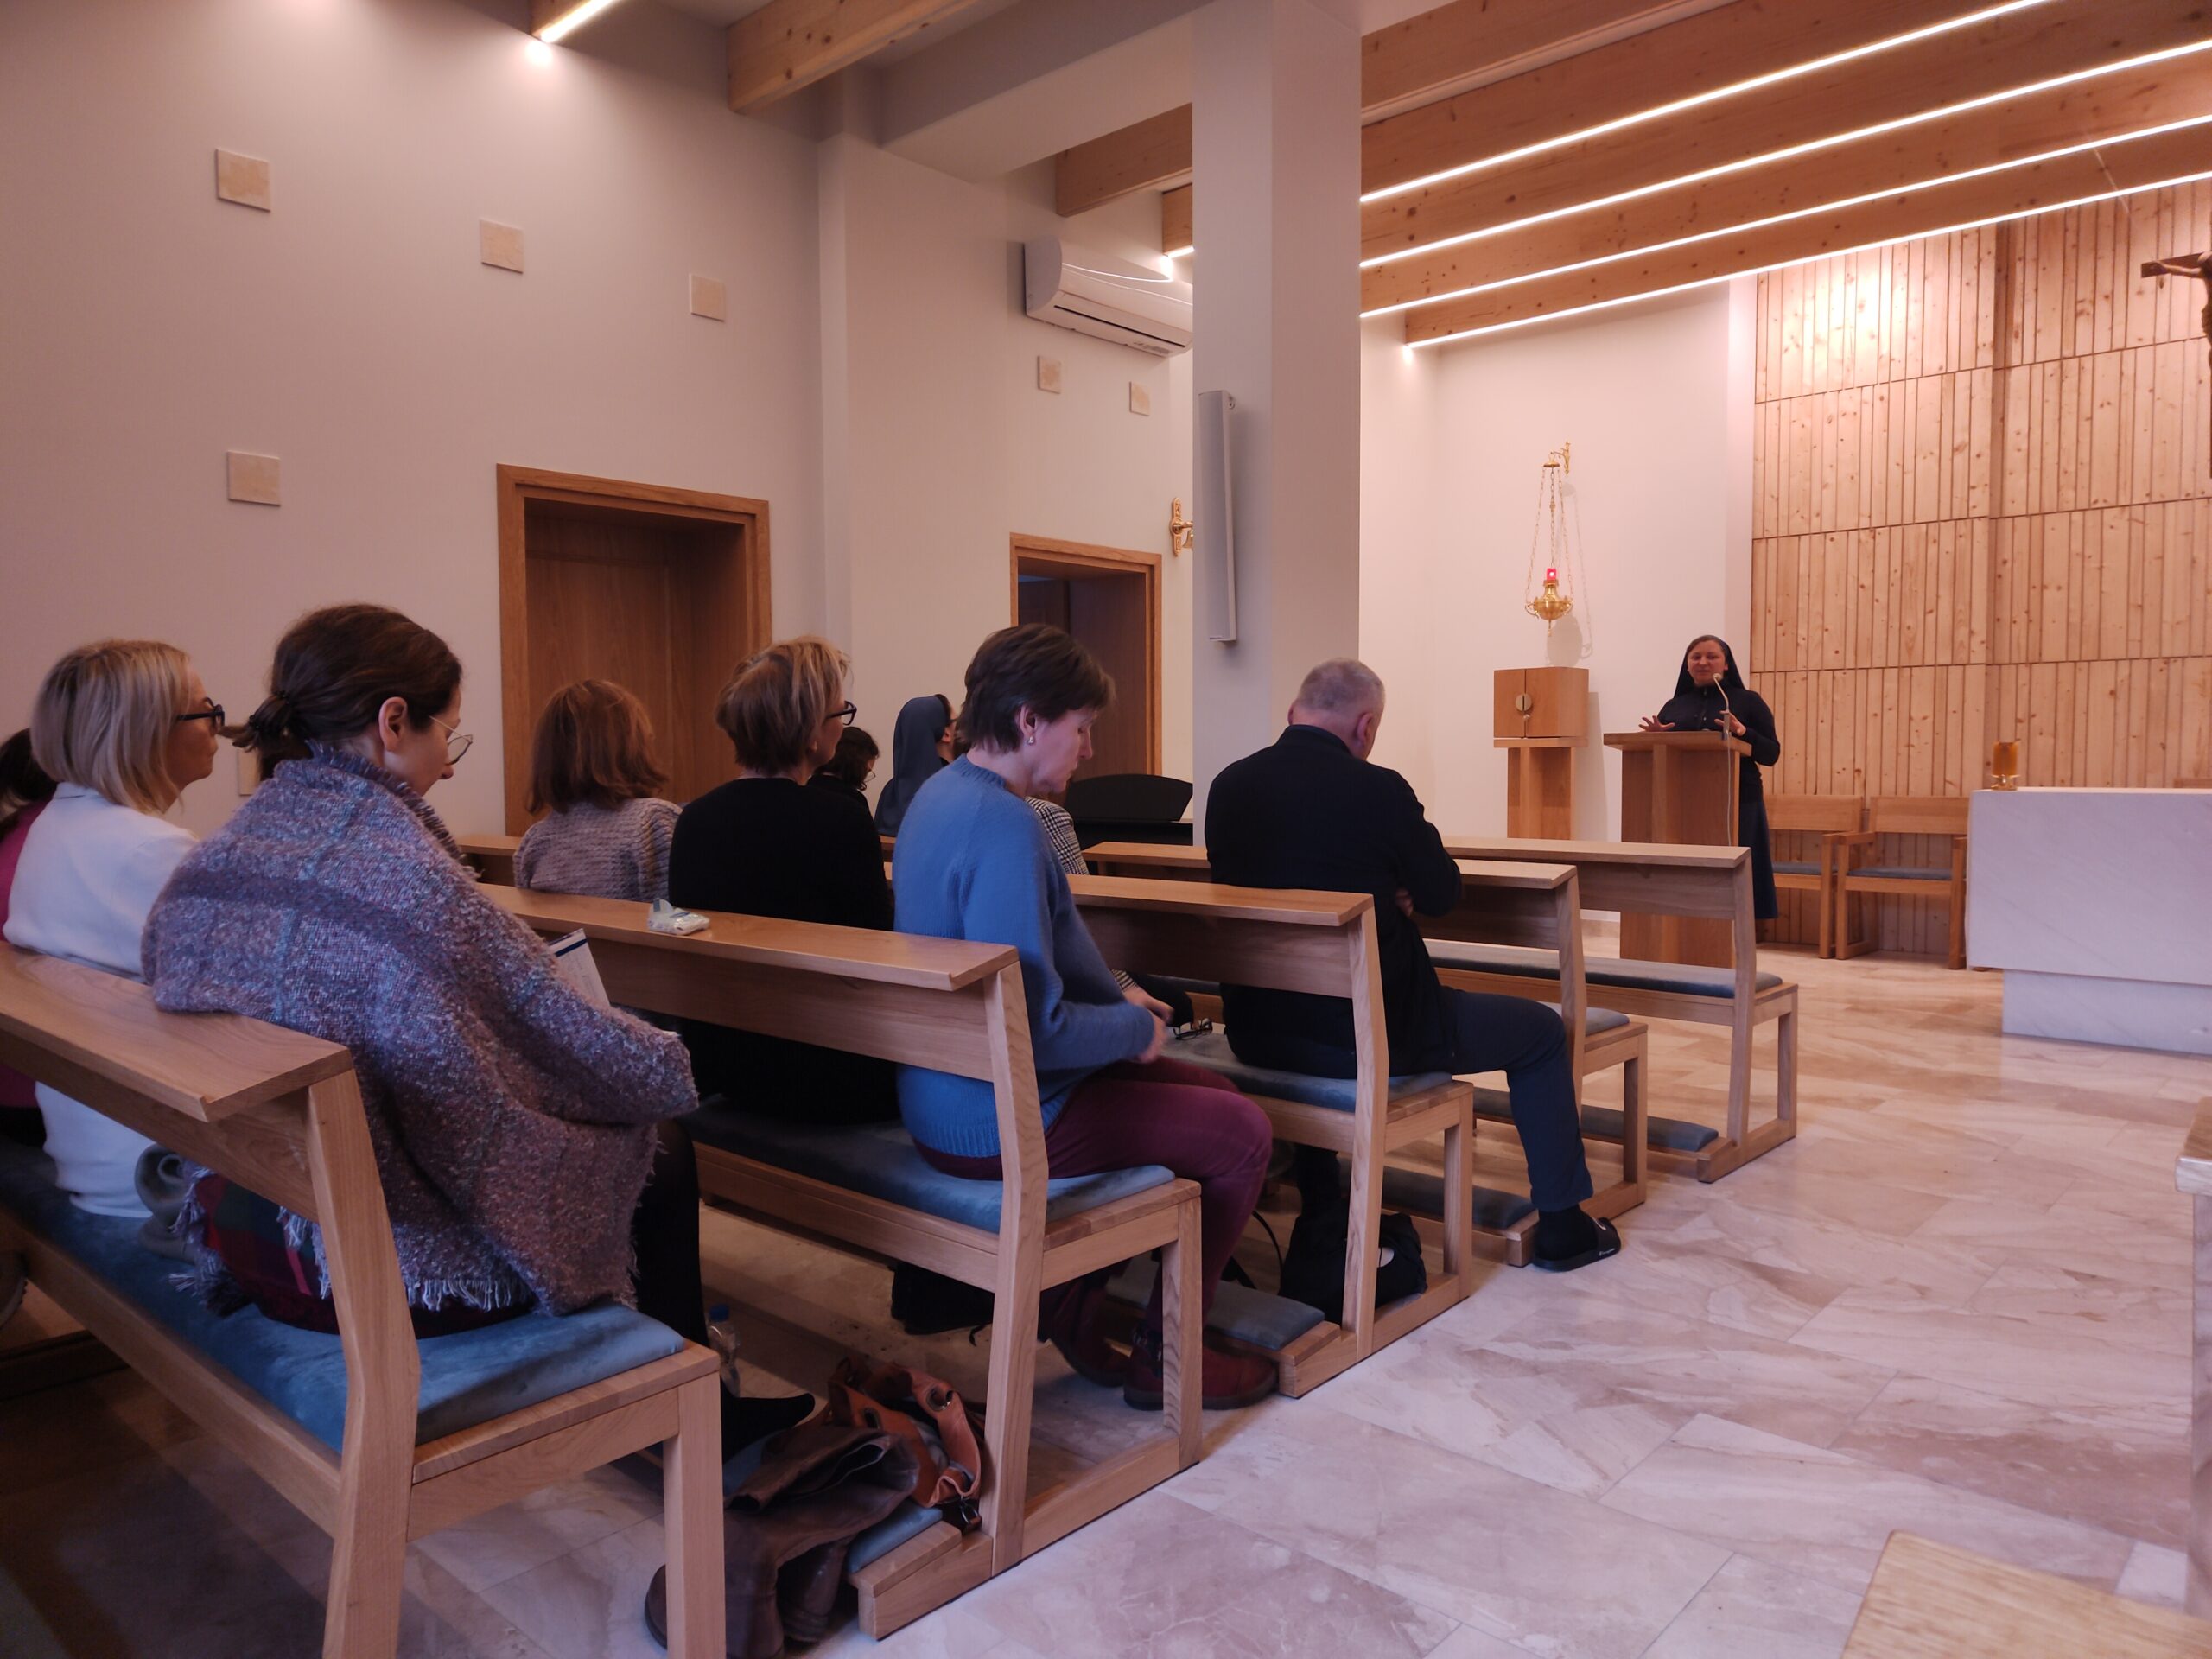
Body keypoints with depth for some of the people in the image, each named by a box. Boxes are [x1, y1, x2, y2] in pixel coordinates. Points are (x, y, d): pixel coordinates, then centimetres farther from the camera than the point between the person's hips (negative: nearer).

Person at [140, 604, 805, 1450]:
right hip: (398, 1272, -8)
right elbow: (577, 1043, -19)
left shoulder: (208, 862, -2)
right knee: (660, 1150, 15)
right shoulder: (408, 879, -27)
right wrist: (673, 1063, 2)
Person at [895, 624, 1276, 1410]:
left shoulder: (943, 793, 7)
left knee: (1206, 1093, 20)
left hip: (952, 1097, 11)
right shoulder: (1003, 825, -26)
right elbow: (1029, 1027, -29)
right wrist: (1137, 1028, -11)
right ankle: (1163, 1358, 17)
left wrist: (1115, 998, 10)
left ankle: (1075, 1299, 26)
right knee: (1242, 1134, -2)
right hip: (997, 1121, -10)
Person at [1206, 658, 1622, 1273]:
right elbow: (1440, 894, -1)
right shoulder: (1378, 790, -15)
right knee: (1542, 1031, 16)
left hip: (1255, 1031, 6)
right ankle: (1560, 1225, 27)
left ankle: (1319, 1207, 47)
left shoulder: (1227, 785, 0)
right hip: (1369, 1031, -5)